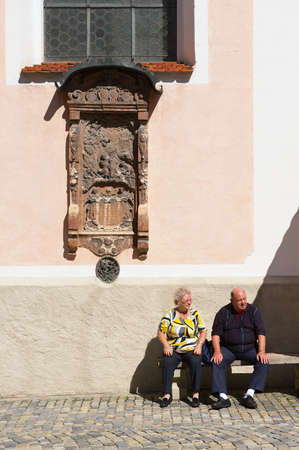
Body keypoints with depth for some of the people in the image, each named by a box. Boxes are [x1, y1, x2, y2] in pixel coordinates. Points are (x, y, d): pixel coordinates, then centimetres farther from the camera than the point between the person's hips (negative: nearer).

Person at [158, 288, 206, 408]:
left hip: (191, 350, 1)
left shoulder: (195, 314, 8)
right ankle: (167, 395, -20)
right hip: (173, 350, 0)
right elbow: (161, 332, 1)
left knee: (196, 362, -30)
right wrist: (166, 345, -14)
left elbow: (203, 332, 8)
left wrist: (199, 345, -9)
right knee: (167, 362, -29)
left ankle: (196, 394, -19)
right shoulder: (170, 314, 3)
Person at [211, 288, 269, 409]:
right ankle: (223, 397, -28)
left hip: (249, 349, 1)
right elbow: (216, 333, -5)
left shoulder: (253, 311, -1)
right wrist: (217, 352, -21)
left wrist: (261, 352, -18)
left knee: (264, 362, -24)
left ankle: (249, 395, -23)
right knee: (217, 362, -28)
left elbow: (261, 332, -4)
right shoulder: (223, 312, -3)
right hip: (228, 349, -1)